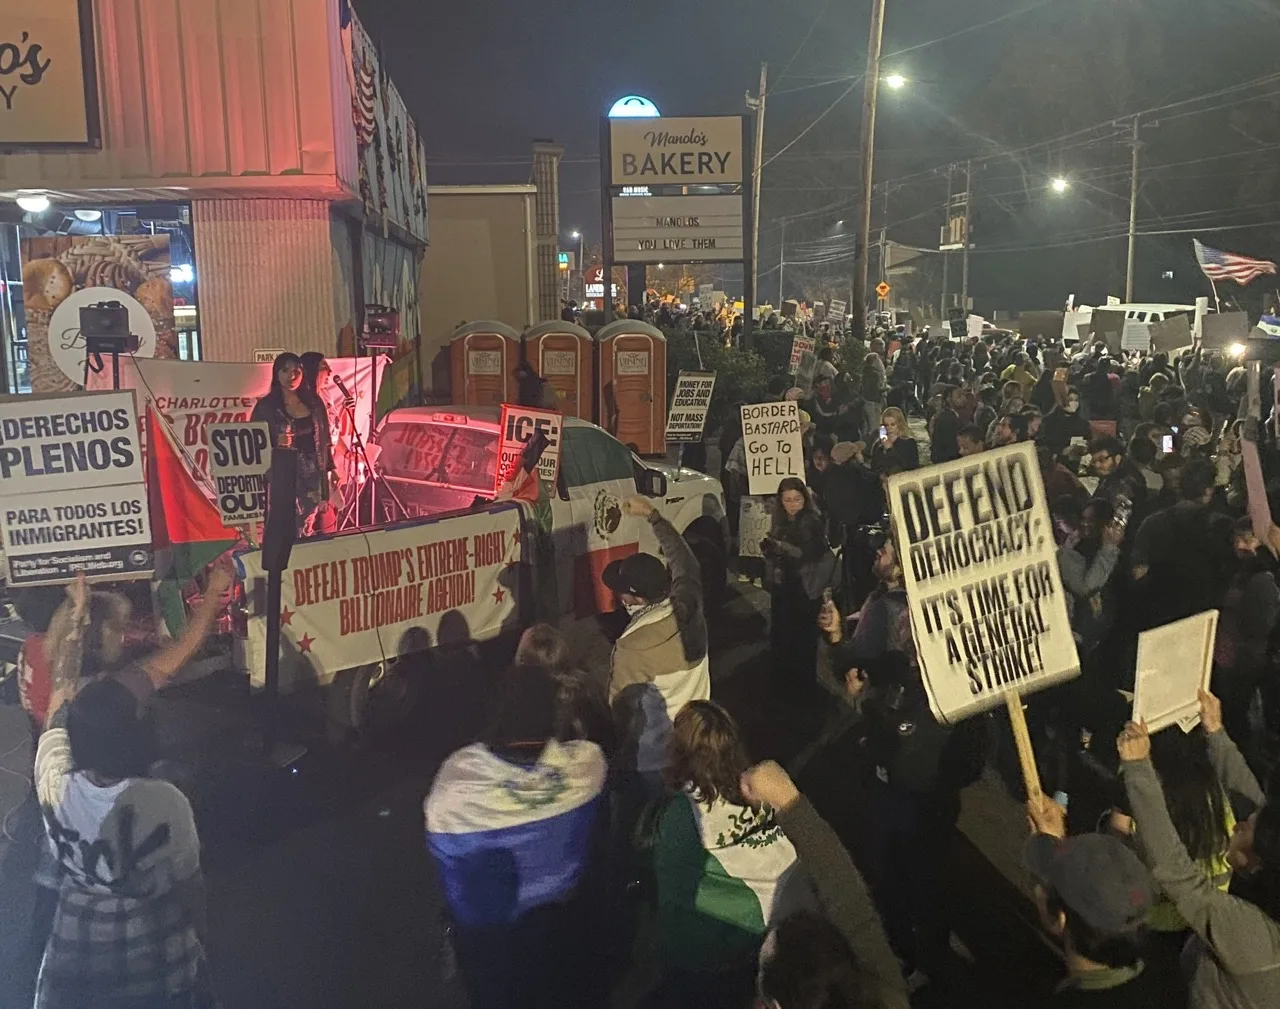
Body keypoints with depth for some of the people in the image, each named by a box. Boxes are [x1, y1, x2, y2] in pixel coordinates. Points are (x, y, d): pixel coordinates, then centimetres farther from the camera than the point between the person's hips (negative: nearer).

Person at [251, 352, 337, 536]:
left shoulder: (313, 402, 8)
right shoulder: (266, 407, -3)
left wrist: (331, 468, 12)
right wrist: (276, 444, -19)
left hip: (316, 475, 4)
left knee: (323, 530, 4)